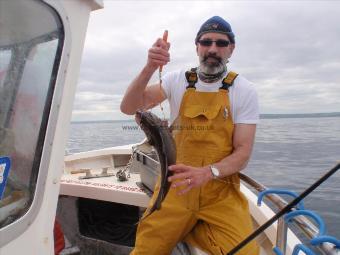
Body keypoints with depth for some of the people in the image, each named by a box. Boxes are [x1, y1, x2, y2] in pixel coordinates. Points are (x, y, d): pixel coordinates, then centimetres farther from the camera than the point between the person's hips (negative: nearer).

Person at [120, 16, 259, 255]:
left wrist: (207, 173, -26)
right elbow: (128, 108, -8)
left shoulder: (244, 90, -3)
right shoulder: (178, 80, 1)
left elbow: (242, 153, -7)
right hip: (175, 187, 1)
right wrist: (149, 68, -24)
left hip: (221, 193, 0)